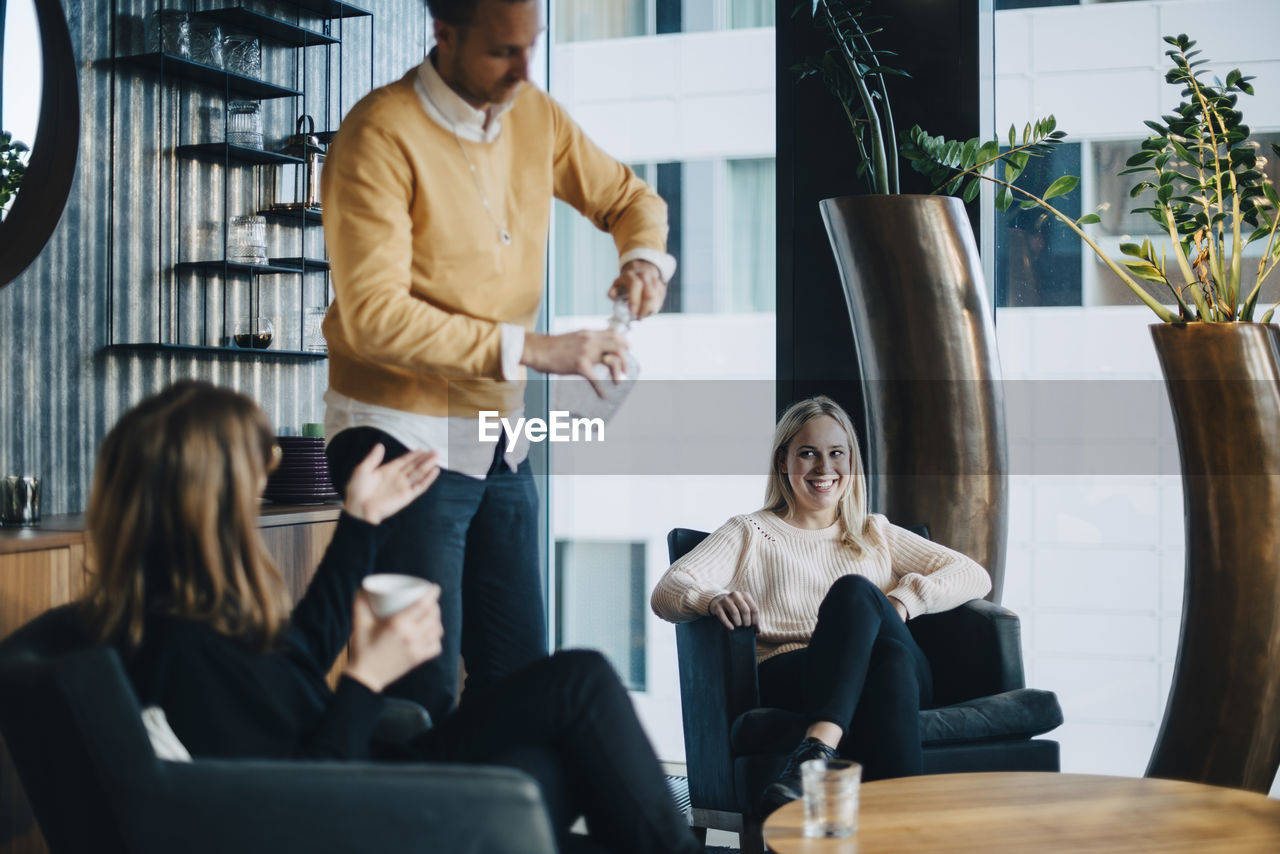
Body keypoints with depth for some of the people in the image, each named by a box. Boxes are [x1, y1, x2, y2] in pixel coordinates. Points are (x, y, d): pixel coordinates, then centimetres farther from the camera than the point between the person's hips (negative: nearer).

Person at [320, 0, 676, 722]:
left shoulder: (534, 115, 6)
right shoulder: (382, 136, -16)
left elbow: (627, 196, 21)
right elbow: (374, 316, -24)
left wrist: (646, 256, -4)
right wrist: (532, 350, -26)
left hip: (501, 440, 7)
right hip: (404, 439, -7)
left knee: (520, 676, 9)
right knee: (424, 692, -6)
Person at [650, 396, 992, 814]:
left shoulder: (876, 534, 32)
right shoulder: (750, 534, 24)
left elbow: (974, 576, 22)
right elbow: (666, 592, 8)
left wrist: (906, 598, 0)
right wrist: (713, 598, -17)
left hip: (901, 672, 2)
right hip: (790, 677, -2)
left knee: (856, 592, -33)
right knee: (855, 592, -35)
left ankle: (816, 751, -55)